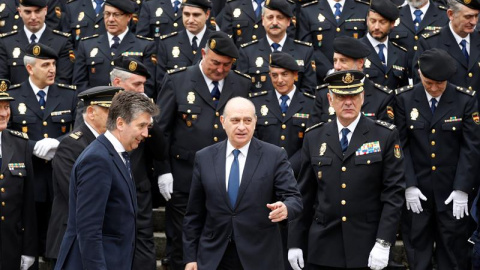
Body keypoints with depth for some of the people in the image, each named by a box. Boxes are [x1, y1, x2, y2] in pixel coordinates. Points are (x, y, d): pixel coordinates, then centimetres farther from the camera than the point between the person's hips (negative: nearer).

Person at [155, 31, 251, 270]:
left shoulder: (243, 85, 5)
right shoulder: (177, 81, -1)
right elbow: (160, 129, 0)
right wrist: (163, 171, -5)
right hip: (184, 179, -2)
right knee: (183, 243, 5)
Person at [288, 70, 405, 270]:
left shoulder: (386, 136, -1)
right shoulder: (314, 138, 7)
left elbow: (393, 192, -5)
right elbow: (304, 194, 9)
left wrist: (383, 243, -12)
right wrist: (295, 243, 5)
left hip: (367, 250, -2)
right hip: (323, 248, 2)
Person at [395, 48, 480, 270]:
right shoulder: (404, 99, -2)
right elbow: (401, 144, -2)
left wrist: (462, 189, -10)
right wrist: (409, 185, -9)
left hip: (452, 191, -1)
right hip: (417, 189, 1)